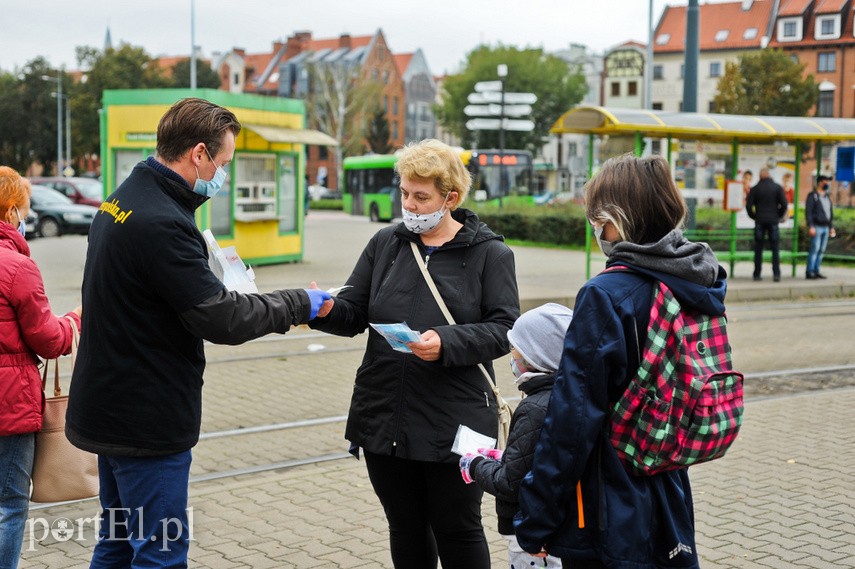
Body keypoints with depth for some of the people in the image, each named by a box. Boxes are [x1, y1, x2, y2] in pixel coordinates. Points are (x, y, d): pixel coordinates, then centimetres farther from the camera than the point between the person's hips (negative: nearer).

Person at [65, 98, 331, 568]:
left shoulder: (122, 201, 8)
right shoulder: (161, 223, -24)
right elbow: (221, 320, -22)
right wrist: (297, 304, -10)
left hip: (109, 406, 10)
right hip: (147, 419, -10)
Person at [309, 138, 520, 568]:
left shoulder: (489, 254, -2)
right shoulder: (385, 244, 9)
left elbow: (503, 330, -9)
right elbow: (354, 314, 8)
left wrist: (447, 343, -24)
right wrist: (327, 311, -15)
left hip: (453, 424, -4)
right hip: (385, 419, 4)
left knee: (457, 530, 8)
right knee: (406, 528, 16)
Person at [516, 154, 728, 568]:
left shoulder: (606, 296, -20)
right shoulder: (699, 288, 3)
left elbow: (573, 418, -21)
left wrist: (535, 522, -14)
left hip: (610, 519, -7)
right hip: (671, 500, 7)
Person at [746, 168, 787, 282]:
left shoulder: (755, 189, 2)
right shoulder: (777, 188, 2)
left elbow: (748, 205, -3)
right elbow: (784, 204, -3)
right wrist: (779, 216, 10)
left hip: (759, 221, 0)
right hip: (773, 221, 0)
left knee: (758, 249, 5)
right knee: (775, 249, 2)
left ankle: (757, 274, 4)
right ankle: (776, 274, -7)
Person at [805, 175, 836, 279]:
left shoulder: (827, 197, 18)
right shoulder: (812, 196, -4)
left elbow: (831, 213, 23)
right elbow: (808, 212, -11)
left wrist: (832, 227, 17)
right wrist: (810, 227, -17)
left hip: (826, 227, 7)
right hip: (817, 227, -7)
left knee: (821, 251, 5)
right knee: (814, 249, -11)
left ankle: (816, 271, 9)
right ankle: (809, 272, -10)